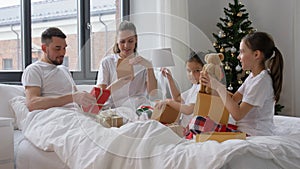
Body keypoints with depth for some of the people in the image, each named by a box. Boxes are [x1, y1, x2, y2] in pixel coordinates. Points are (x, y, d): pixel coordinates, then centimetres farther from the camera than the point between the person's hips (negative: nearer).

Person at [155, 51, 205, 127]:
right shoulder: (195, 86, 16)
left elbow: (189, 110, -26)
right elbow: (178, 98, 29)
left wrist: (168, 101, -18)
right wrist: (170, 78, 23)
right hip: (184, 125, 10)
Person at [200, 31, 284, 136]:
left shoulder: (262, 80, -19)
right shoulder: (252, 76, 10)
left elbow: (237, 115, -21)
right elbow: (233, 99, 9)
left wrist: (219, 88, -19)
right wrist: (213, 83, -2)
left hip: (256, 135, -8)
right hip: (245, 130, 8)